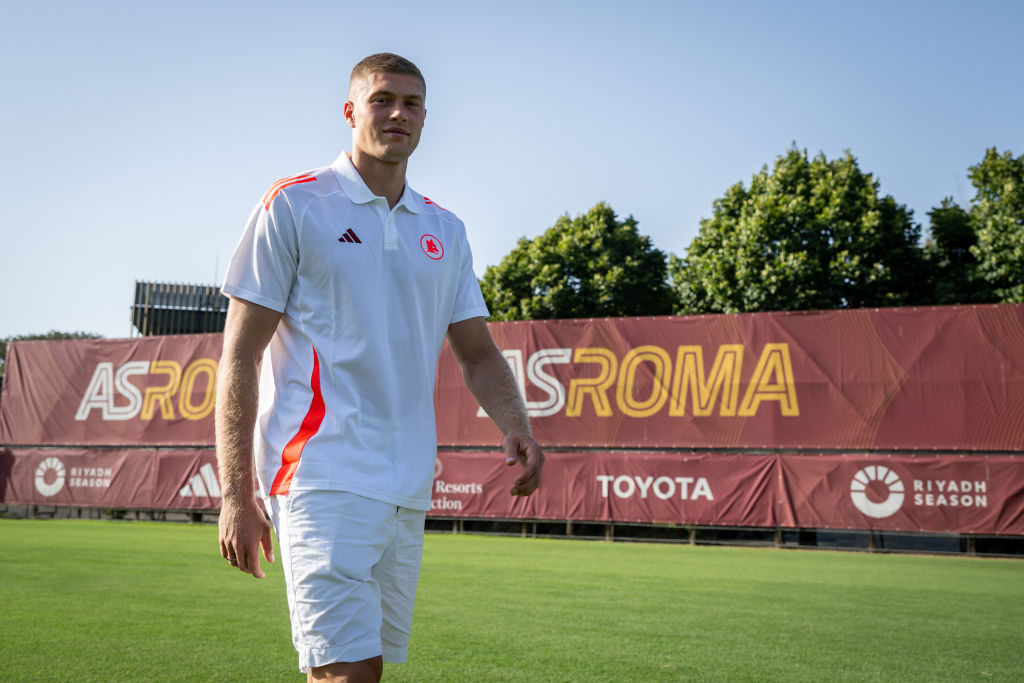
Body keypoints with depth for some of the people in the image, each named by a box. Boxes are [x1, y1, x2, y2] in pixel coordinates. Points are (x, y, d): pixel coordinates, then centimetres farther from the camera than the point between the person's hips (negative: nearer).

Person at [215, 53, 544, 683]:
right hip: (324, 483, -5)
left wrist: (516, 428, -1)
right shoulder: (293, 206, 0)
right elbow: (240, 355, -3)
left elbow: (477, 352, 18)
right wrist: (236, 493, -9)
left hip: (409, 491, 6)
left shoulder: (445, 230, 15)